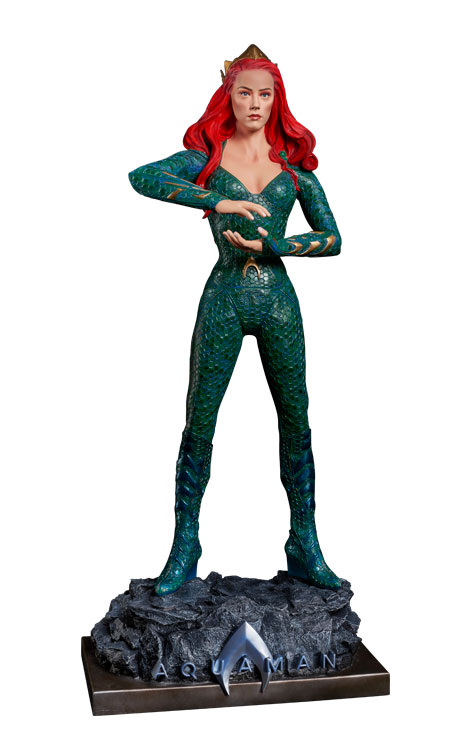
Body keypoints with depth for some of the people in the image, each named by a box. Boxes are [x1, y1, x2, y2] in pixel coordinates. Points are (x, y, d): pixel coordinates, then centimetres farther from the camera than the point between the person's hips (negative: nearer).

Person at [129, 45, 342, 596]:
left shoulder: (294, 162, 7)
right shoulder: (208, 156, 4)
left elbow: (332, 239, 5)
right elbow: (141, 177, -12)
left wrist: (271, 245, -11)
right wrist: (217, 201, -19)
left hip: (278, 301, 2)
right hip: (223, 300, -2)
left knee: (296, 422, 3)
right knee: (199, 422, -2)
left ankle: (305, 550, 14)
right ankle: (184, 549, 9)